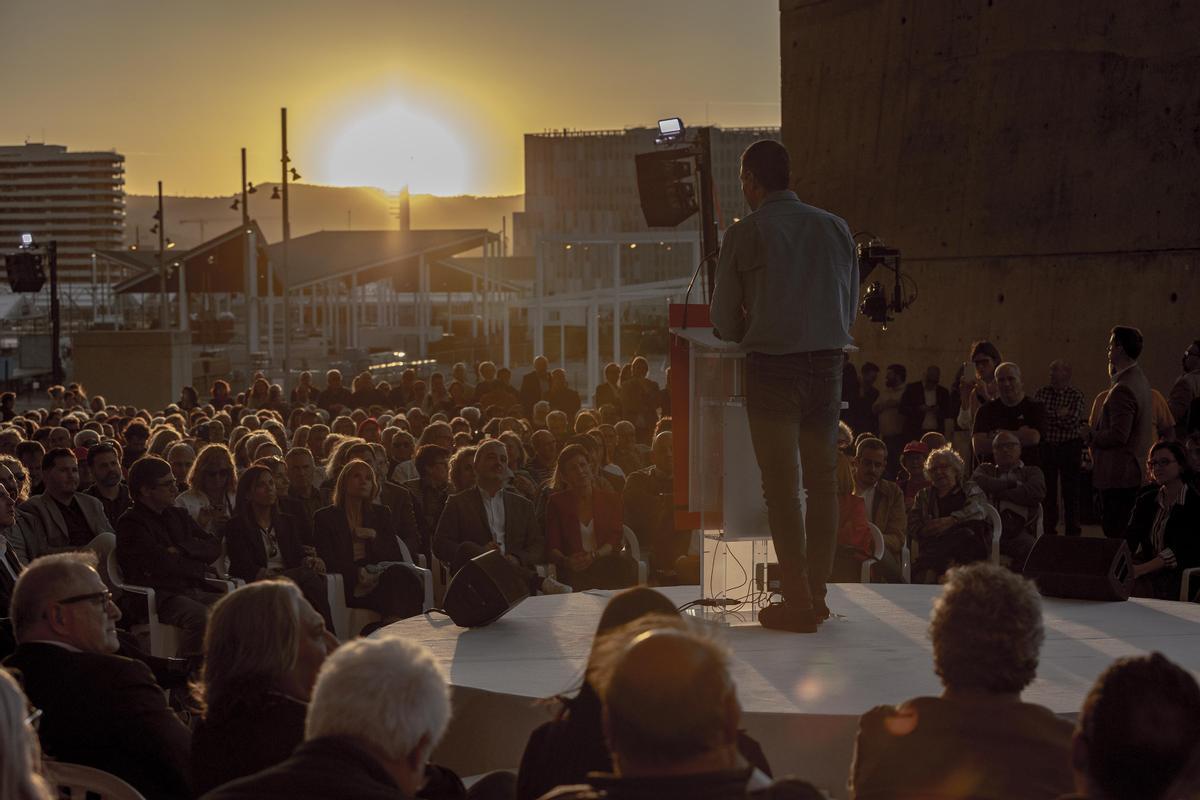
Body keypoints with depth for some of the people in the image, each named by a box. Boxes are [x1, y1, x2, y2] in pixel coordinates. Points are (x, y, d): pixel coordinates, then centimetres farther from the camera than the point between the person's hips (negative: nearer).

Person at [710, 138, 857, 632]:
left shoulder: (745, 234, -3)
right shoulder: (835, 227, 9)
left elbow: (724, 319, 2)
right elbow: (850, 305, 15)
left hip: (772, 366, -4)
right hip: (827, 363, 4)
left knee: (782, 485, -1)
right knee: (822, 481, 11)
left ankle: (798, 602, -2)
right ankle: (816, 595, 14)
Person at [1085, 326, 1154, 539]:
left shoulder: (1123, 389, -22)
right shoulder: (1140, 380, 12)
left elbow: (1118, 435, -24)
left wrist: (1090, 435, -9)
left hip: (1118, 475, -10)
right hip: (1134, 470, 10)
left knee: (1116, 533, -5)